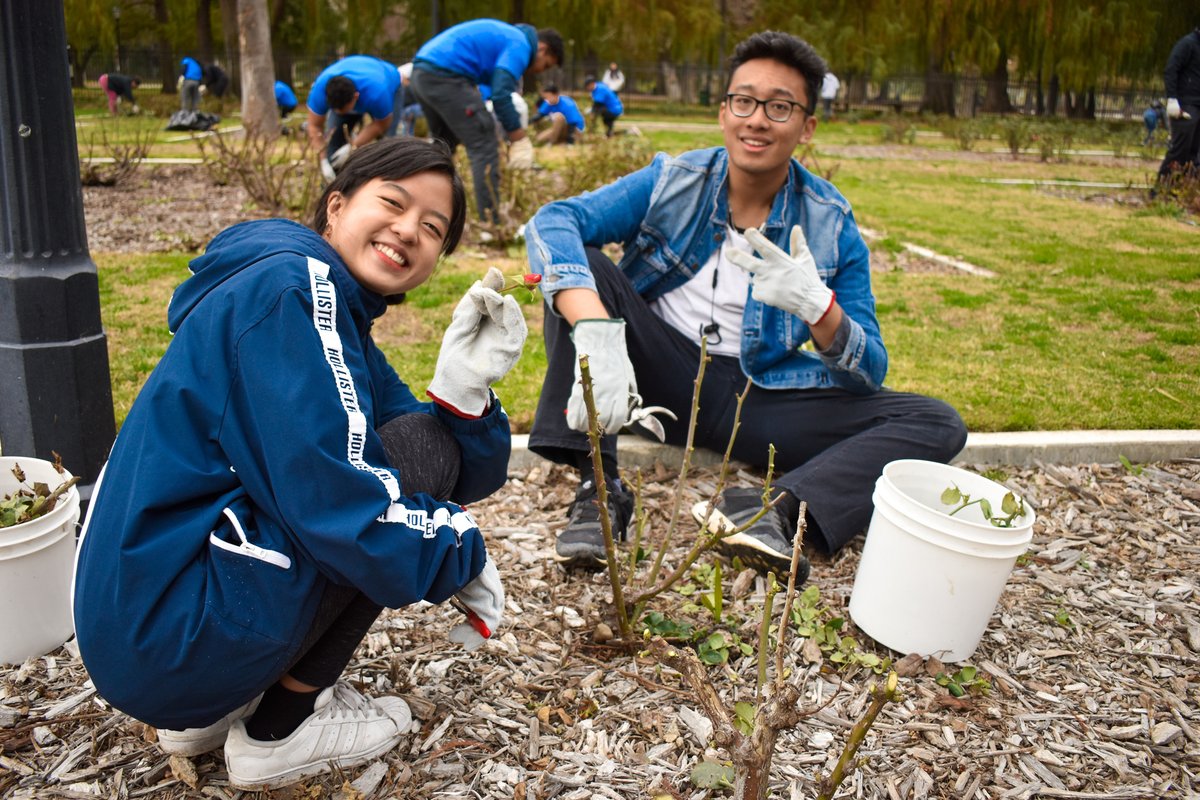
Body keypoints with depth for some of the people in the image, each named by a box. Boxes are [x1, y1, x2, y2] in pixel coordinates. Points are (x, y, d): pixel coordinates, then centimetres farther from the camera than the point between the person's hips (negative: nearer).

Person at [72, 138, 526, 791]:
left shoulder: (342, 325, 14)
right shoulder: (290, 285, -15)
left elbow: (465, 481, 9)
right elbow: (330, 499, -24)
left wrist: (466, 386, -10)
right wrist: (461, 556, -9)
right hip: (166, 634, -9)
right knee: (419, 449, -9)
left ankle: (210, 709, 15)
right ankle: (277, 732, 0)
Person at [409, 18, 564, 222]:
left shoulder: (506, 35, 25)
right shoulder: (520, 45, -4)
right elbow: (501, 95, -16)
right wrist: (520, 141, -8)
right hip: (445, 76, -10)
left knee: (443, 144, 24)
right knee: (484, 147, -5)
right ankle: (491, 224, -7)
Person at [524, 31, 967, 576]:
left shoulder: (831, 225, -5)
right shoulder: (672, 182, -6)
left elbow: (869, 374, -6)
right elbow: (551, 222, -22)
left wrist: (819, 307, -29)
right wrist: (596, 332, -41)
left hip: (762, 397, 1)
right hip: (663, 374, 0)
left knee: (938, 425, -14)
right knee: (577, 266, -21)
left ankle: (780, 509, -37)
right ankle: (597, 485, -27)